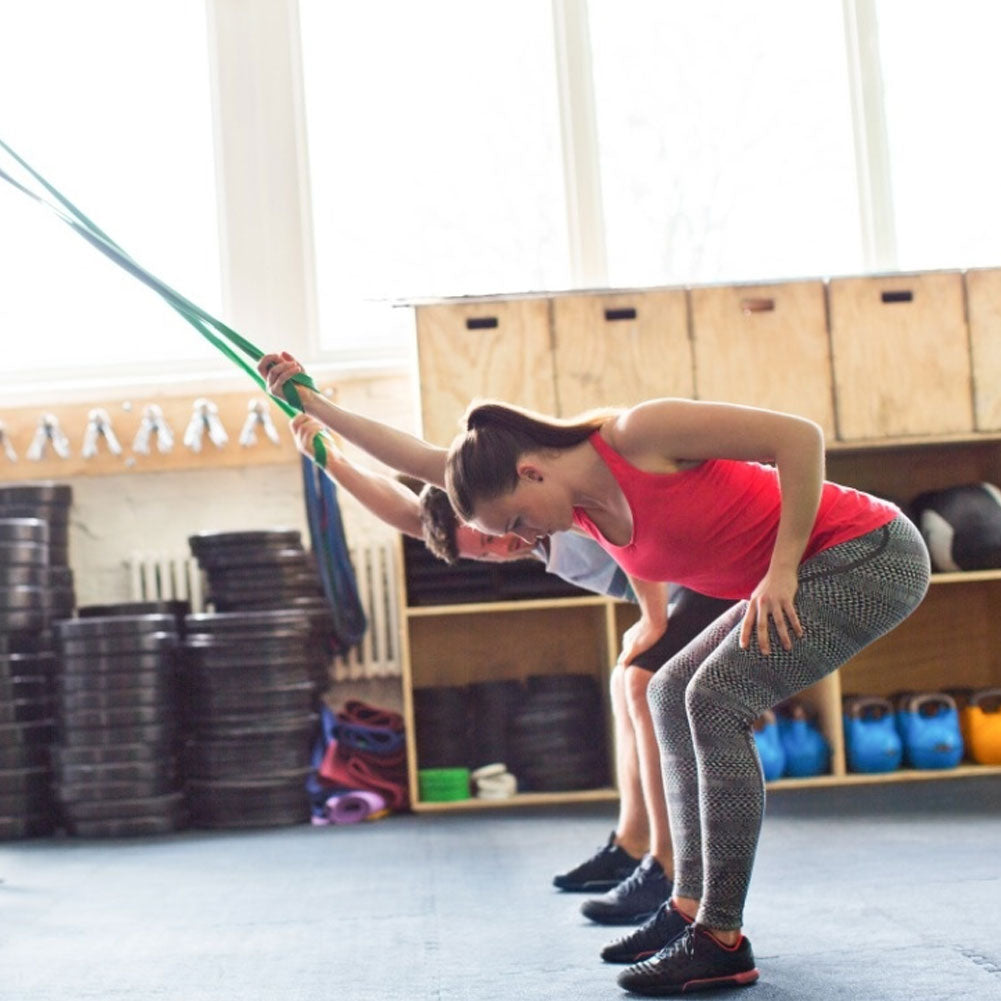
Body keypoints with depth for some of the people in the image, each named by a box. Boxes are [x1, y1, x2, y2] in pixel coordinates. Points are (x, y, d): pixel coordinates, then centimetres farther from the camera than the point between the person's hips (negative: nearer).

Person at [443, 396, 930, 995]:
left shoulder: (637, 434, -22)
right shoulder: (583, 514, 1)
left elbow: (799, 436, -23)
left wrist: (782, 568, -22)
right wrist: (653, 618, 26)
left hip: (870, 554, -10)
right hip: (801, 576, 10)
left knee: (715, 699, -17)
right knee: (672, 695, 10)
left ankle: (722, 942, -13)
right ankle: (691, 908, 12)